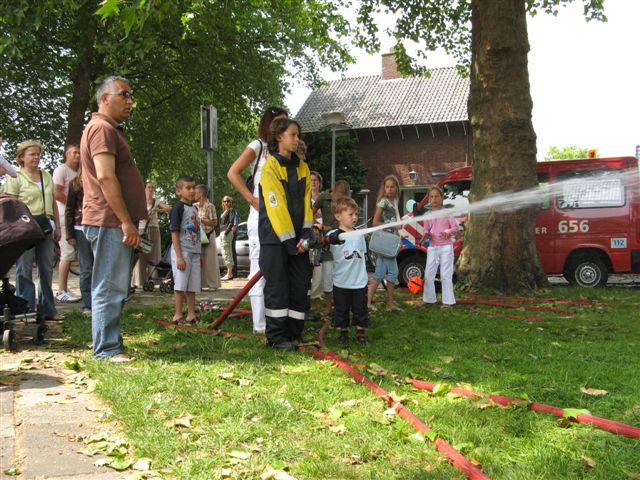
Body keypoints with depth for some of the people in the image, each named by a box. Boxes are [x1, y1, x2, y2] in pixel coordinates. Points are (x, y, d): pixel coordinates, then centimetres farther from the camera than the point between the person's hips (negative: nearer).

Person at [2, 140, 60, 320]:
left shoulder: (46, 176, 16)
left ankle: (48, 309, 16)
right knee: (24, 269, -3)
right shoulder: (15, 177, -1)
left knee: (47, 268, 8)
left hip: (45, 226, 6)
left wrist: (57, 226, 16)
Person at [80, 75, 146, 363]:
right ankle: (106, 349, -4)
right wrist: (126, 221, -21)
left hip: (114, 222, 11)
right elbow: (105, 177, -20)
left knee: (114, 288, 13)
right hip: (110, 221, -11)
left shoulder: (109, 129, 24)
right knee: (109, 287, -8)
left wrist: (127, 221, 22)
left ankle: (110, 345, 20)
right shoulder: (102, 128, -10)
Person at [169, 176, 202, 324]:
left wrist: (199, 254, 20)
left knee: (192, 286, 10)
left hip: (194, 253, 7)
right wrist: (179, 256, -20)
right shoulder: (178, 208, -10)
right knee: (180, 285, -3)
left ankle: (191, 314, 16)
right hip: (182, 252, -7)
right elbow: (174, 233, -14)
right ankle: (178, 315, 5)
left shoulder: (194, 208, 14)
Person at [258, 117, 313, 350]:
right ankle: (276, 336, 8)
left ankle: (294, 333, 17)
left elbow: (306, 202, 7)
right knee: (278, 287, -2)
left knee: (300, 284, 6)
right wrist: (288, 239, -16)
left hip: (297, 237, 6)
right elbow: (275, 206, -13)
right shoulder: (271, 167, -7)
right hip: (275, 238, -6)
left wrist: (306, 233, -6)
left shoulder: (302, 167, 12)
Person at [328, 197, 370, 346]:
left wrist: (366, 273, 15)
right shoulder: (332, 235, -9)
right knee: (341, 309, 10)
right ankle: (343, 332, 25)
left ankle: (360, 333, 23)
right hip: (341, 282, -3)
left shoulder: (359, 234, 4)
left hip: (360, 281, 3)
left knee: (360, 309, 10)